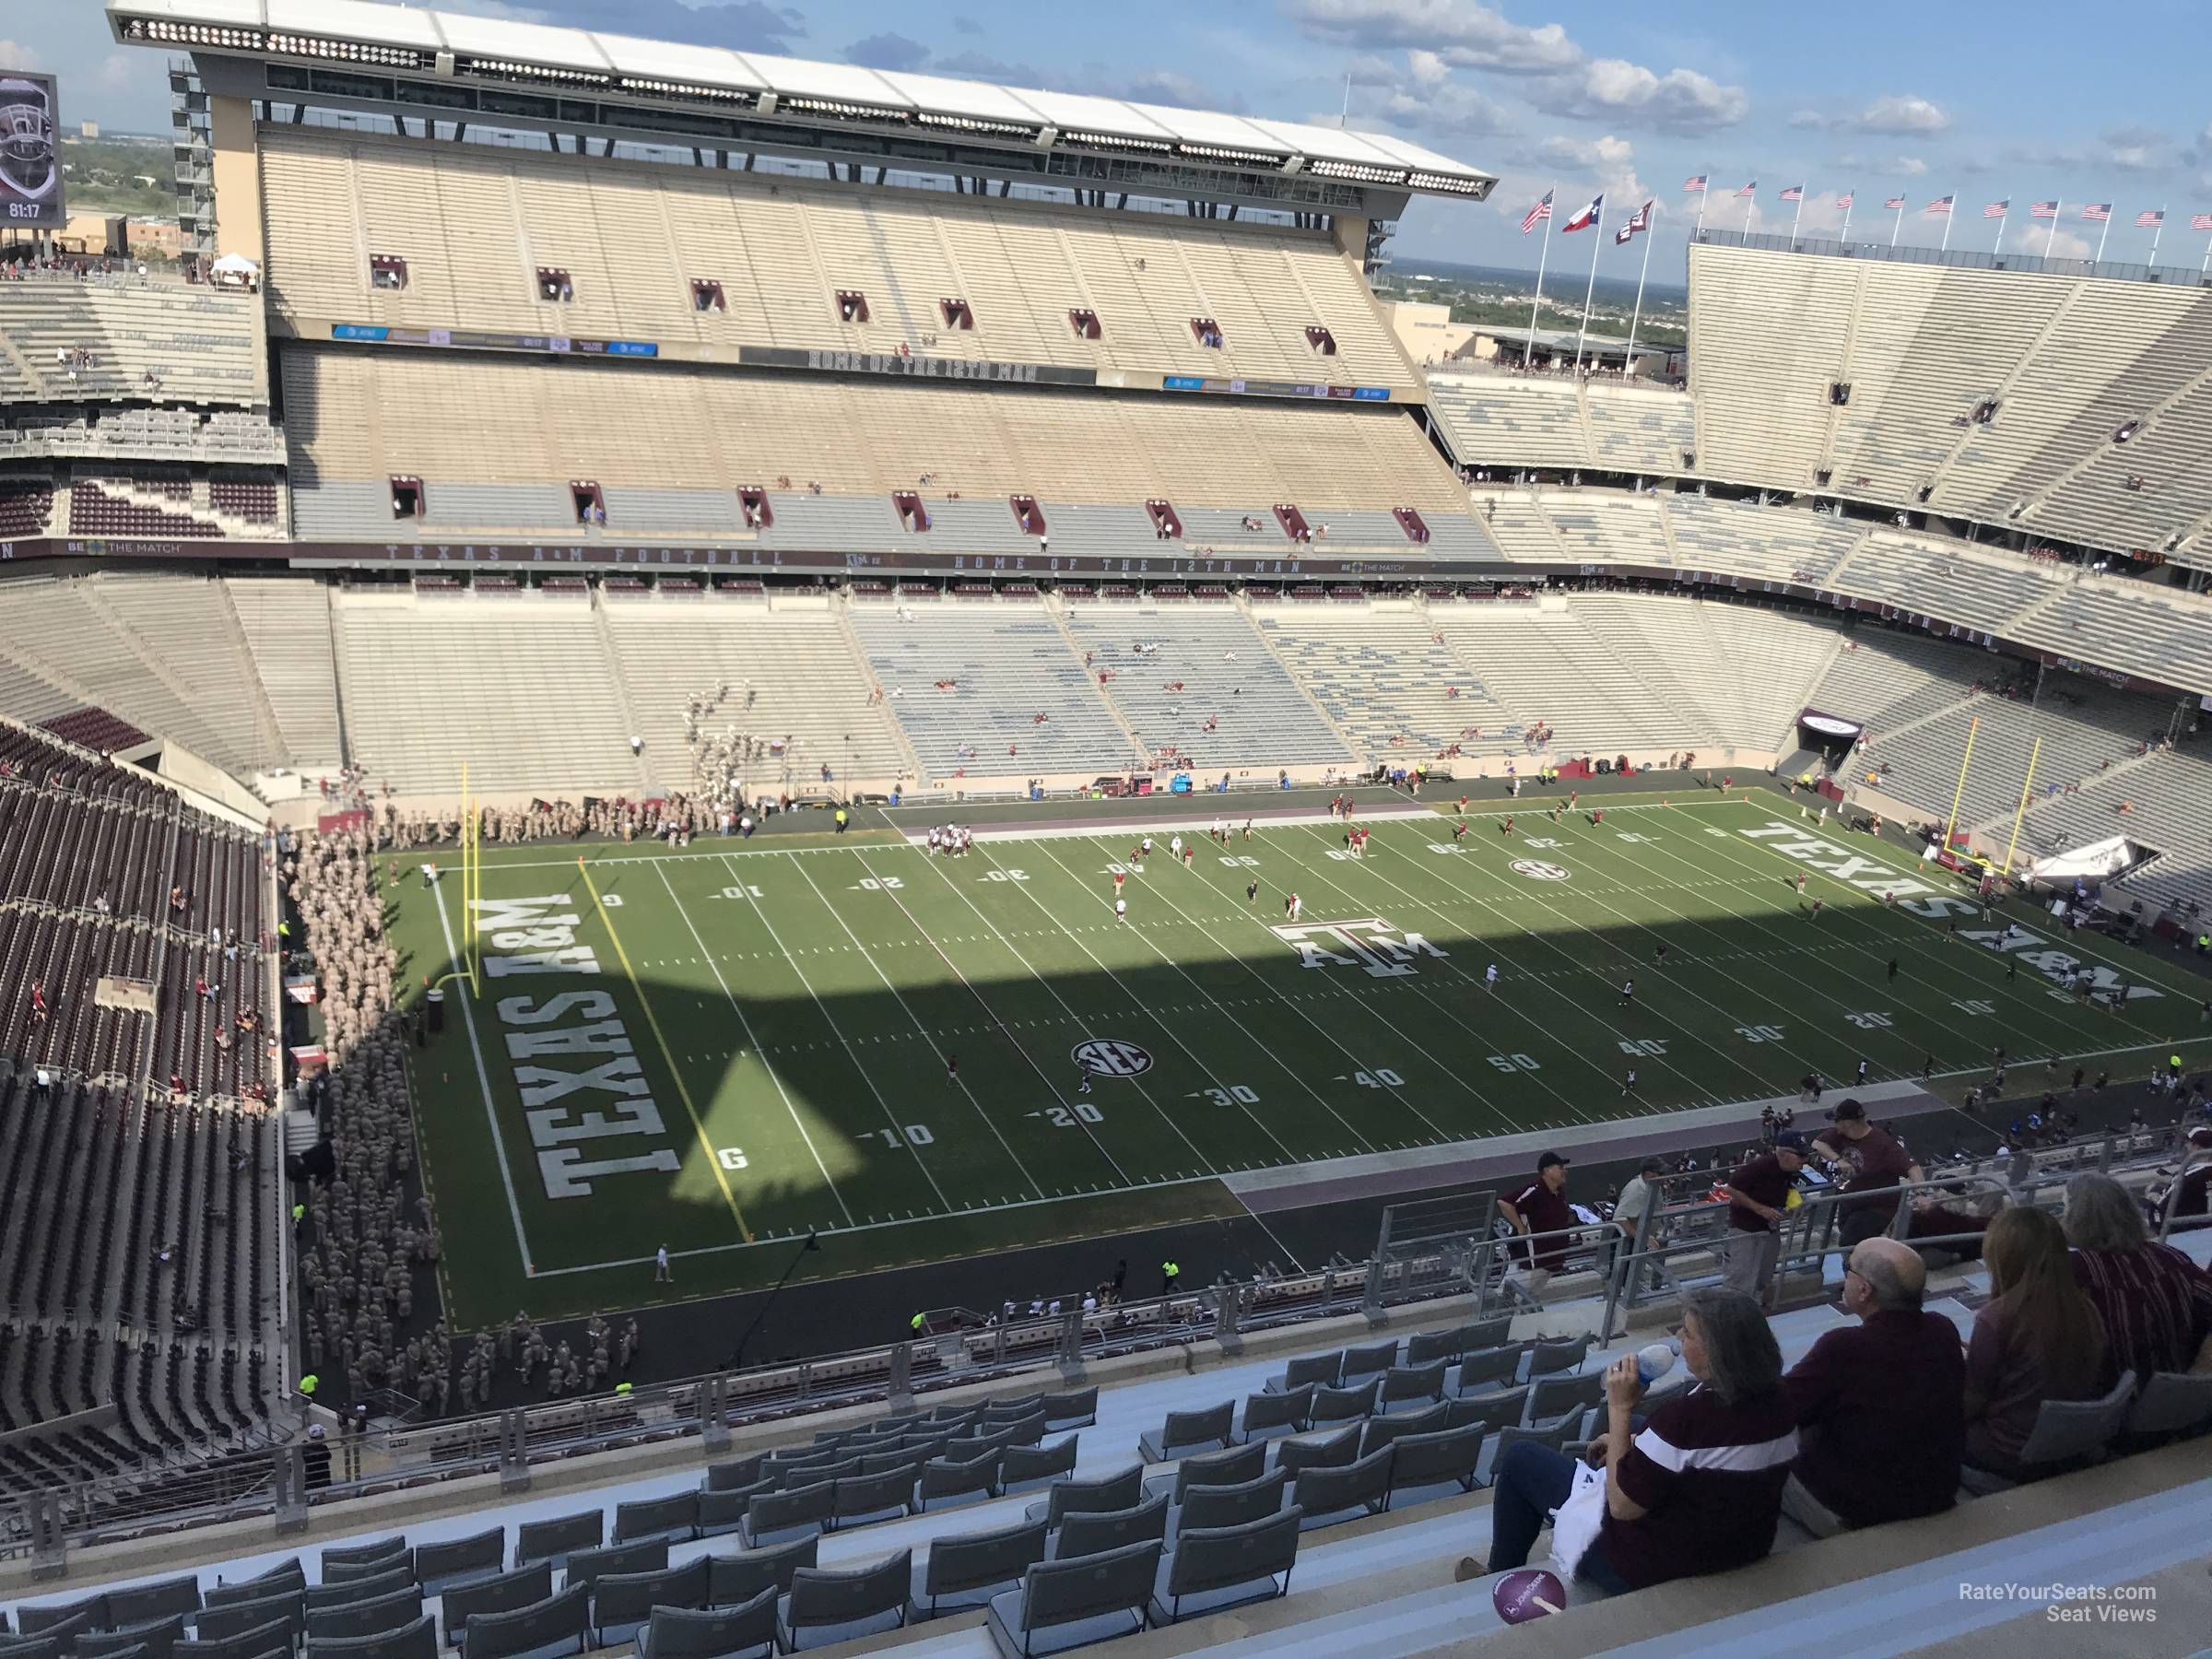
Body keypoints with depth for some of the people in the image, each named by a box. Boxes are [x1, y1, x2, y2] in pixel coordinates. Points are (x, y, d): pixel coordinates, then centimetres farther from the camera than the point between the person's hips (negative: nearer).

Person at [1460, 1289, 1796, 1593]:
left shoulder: (1685, 1414, -35)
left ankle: (1501, 1578, 32)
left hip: (1657, 1566, -7)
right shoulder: (1778, 1401, -11)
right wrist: (1634, 1442, 10)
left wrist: (1620, 1408, -21)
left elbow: (1622, 1506, -24)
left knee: (1521, 1458, 10)